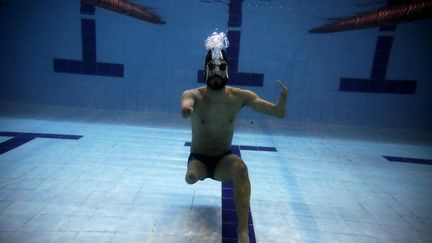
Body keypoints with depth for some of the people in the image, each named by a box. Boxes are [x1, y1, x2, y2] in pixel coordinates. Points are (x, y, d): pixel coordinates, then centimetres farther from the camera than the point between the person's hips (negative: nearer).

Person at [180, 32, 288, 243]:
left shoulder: (240, 96, -11)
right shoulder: (192, 95, -16)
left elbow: (278, 113, -12)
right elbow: (185, 110, -41)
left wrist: (283, 96, -34)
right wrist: (186, 109, -65)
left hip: (224, 159, -1)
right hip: (198, 158, 1)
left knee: (240, 167, -32)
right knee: (191, 177, -28)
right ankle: (193, 171, 14)